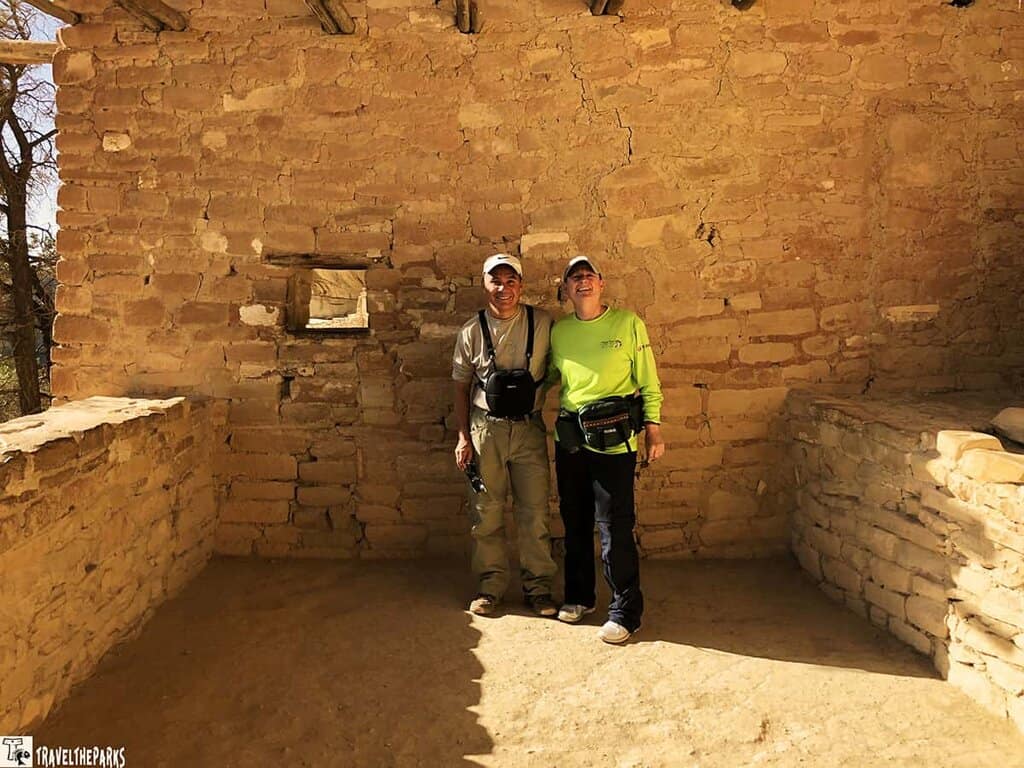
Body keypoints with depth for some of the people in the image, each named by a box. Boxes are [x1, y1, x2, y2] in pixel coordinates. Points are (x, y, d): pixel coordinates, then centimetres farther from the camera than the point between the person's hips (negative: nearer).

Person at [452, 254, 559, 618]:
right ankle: (490, 585, 21)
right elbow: (461, 386, 7)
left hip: (529, 427, 0)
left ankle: (538, 587, 19)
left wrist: (535, 386, -5)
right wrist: (463, 437, 2)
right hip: (486, 428, 0)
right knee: (486, 513, 6)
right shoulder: (471, 331, 1)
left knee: (534, 512, 4)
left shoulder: (543, 323, -1)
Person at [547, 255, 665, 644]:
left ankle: (624, 611, 10)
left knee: (614, 527, -4)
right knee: (575, 521, 14)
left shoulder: (627, 323, -2)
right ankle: (578, 595, 31)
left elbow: (648, 381, -1)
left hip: (614, 439, -4)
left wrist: (654, 430, -3)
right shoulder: (558, 331, 8)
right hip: (570, 436, 5)